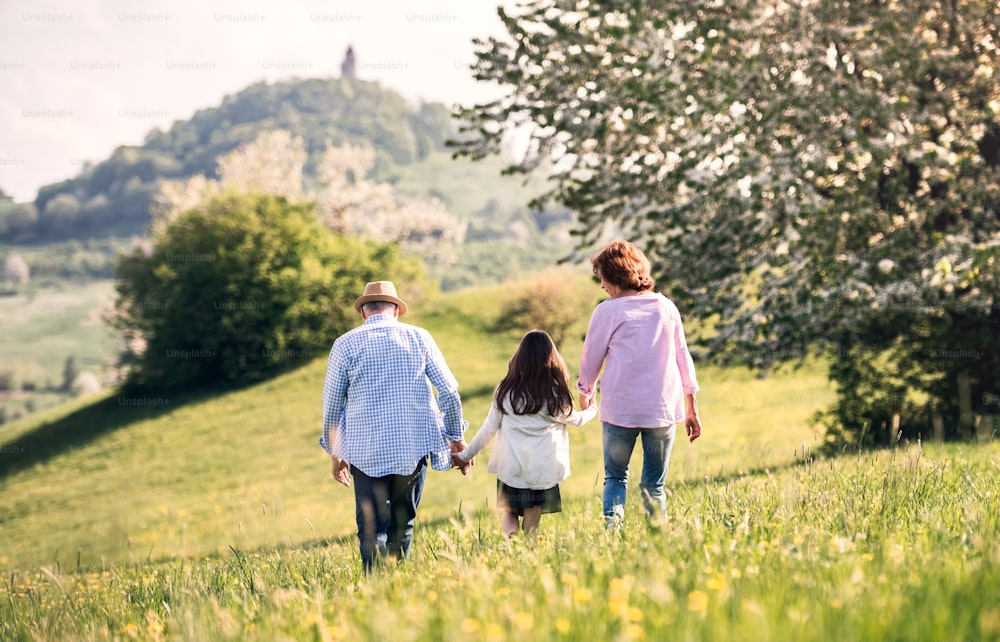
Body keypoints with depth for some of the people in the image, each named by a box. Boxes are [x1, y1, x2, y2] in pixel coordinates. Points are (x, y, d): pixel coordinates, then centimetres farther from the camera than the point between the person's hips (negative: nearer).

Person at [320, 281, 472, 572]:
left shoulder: (345, 344, 1)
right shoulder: (419, 337, 4)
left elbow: (332, 404, 5)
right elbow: (449, 391, 2)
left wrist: (336, 452, 17)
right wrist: (456, 438, 13)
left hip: (366, 450, -2)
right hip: (414, 446, 2)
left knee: (371, 528, 0)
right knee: (403, 525, 15)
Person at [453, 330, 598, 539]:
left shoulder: (506, 391, -3)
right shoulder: (554, 395, -6)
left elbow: (489, 429, 3)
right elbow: (574, 419, 13)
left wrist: (465, 455, 16)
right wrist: (593, 410, 36)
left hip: (510, 467, 1)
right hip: (542, 471, -1)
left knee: (508, 512, 18)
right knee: (531, 526, 10)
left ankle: (509, 536, -12)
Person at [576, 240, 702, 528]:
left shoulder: (607, 311, -5)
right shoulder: (666, 307, 6)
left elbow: (591, 358, 5)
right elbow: (683, 359, 10)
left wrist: (585, 392, 25)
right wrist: (691, 409, 17)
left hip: (620, 408, -2)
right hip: (663, 407, 3)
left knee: (615, 478, 12)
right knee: (654, 485, 9)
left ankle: (612, 528, -4)